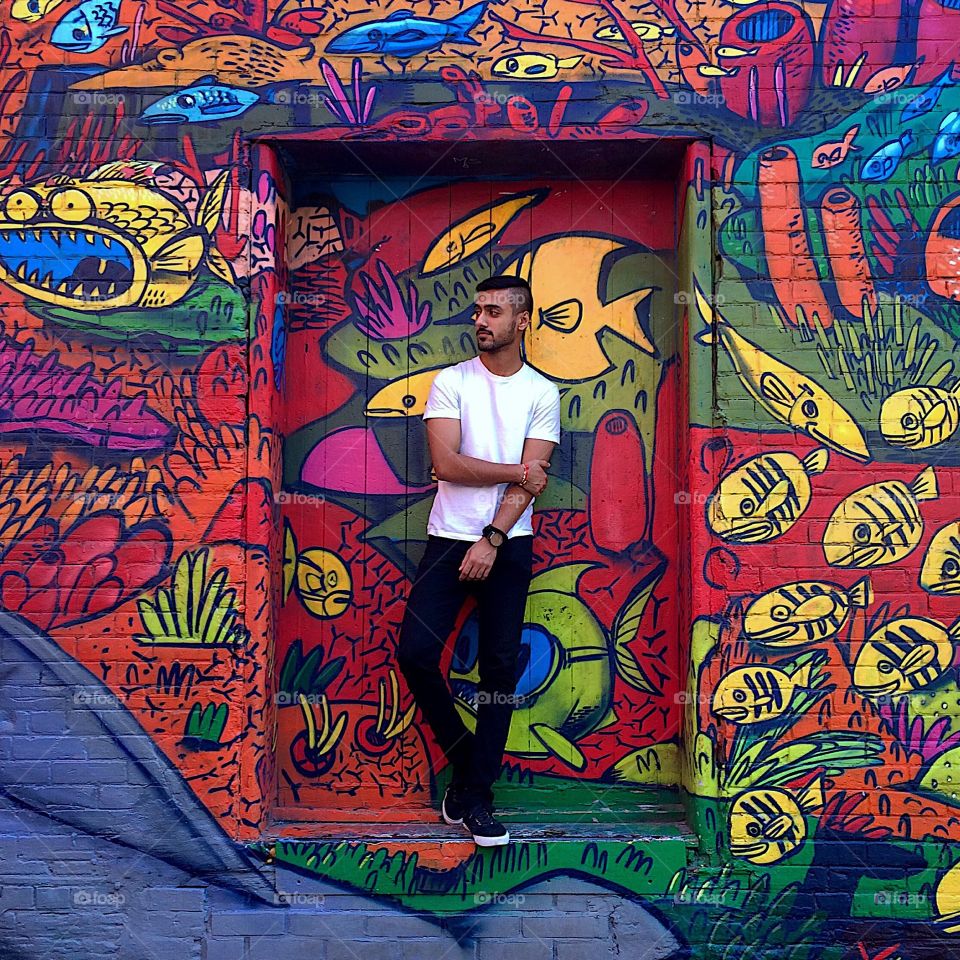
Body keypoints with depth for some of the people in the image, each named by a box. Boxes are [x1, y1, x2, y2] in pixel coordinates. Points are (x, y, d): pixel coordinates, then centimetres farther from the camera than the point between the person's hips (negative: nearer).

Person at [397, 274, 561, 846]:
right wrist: (516, 470, -8)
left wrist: (491, 542, -14)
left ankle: (477, 795, 16)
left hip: (509, 543, 0)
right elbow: (446, 463, -9)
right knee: (415, 652, -8)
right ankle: (465, 755, 18)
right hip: (449, 537, 0)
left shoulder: (542, 393, 4)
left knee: (501, 667, 3)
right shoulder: (451, 382, 3)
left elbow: (532, 481, -5)